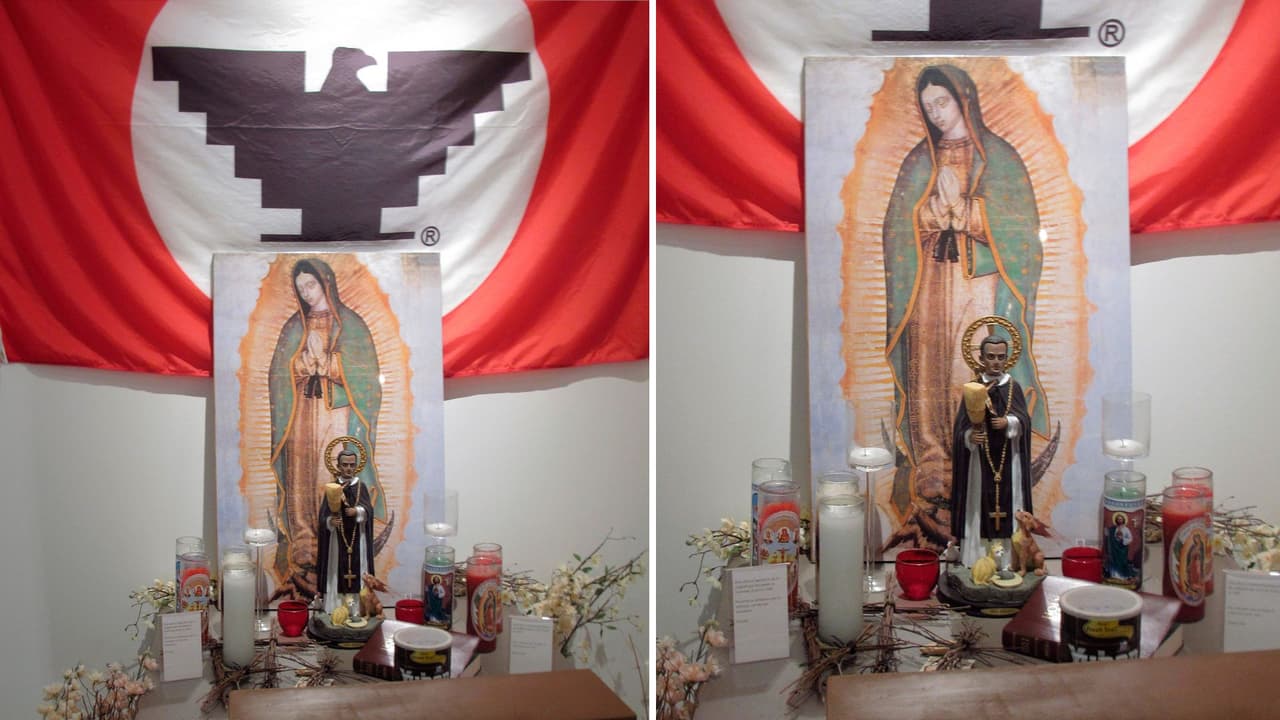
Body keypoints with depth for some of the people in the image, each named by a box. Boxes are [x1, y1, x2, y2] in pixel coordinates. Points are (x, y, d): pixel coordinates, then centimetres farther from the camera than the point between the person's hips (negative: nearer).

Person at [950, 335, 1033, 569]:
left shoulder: (1013, 387, 4)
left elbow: (1024, 420, -1)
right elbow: (961, 426, -3)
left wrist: (1008, 422, -21)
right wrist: (969, 436, -24)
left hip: (1008, 458, 1)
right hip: (980, 457, -1)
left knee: (1008, 503, 2)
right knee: (979, 504, -1)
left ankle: (1008, 558, 9)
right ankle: (977, 557, 5)